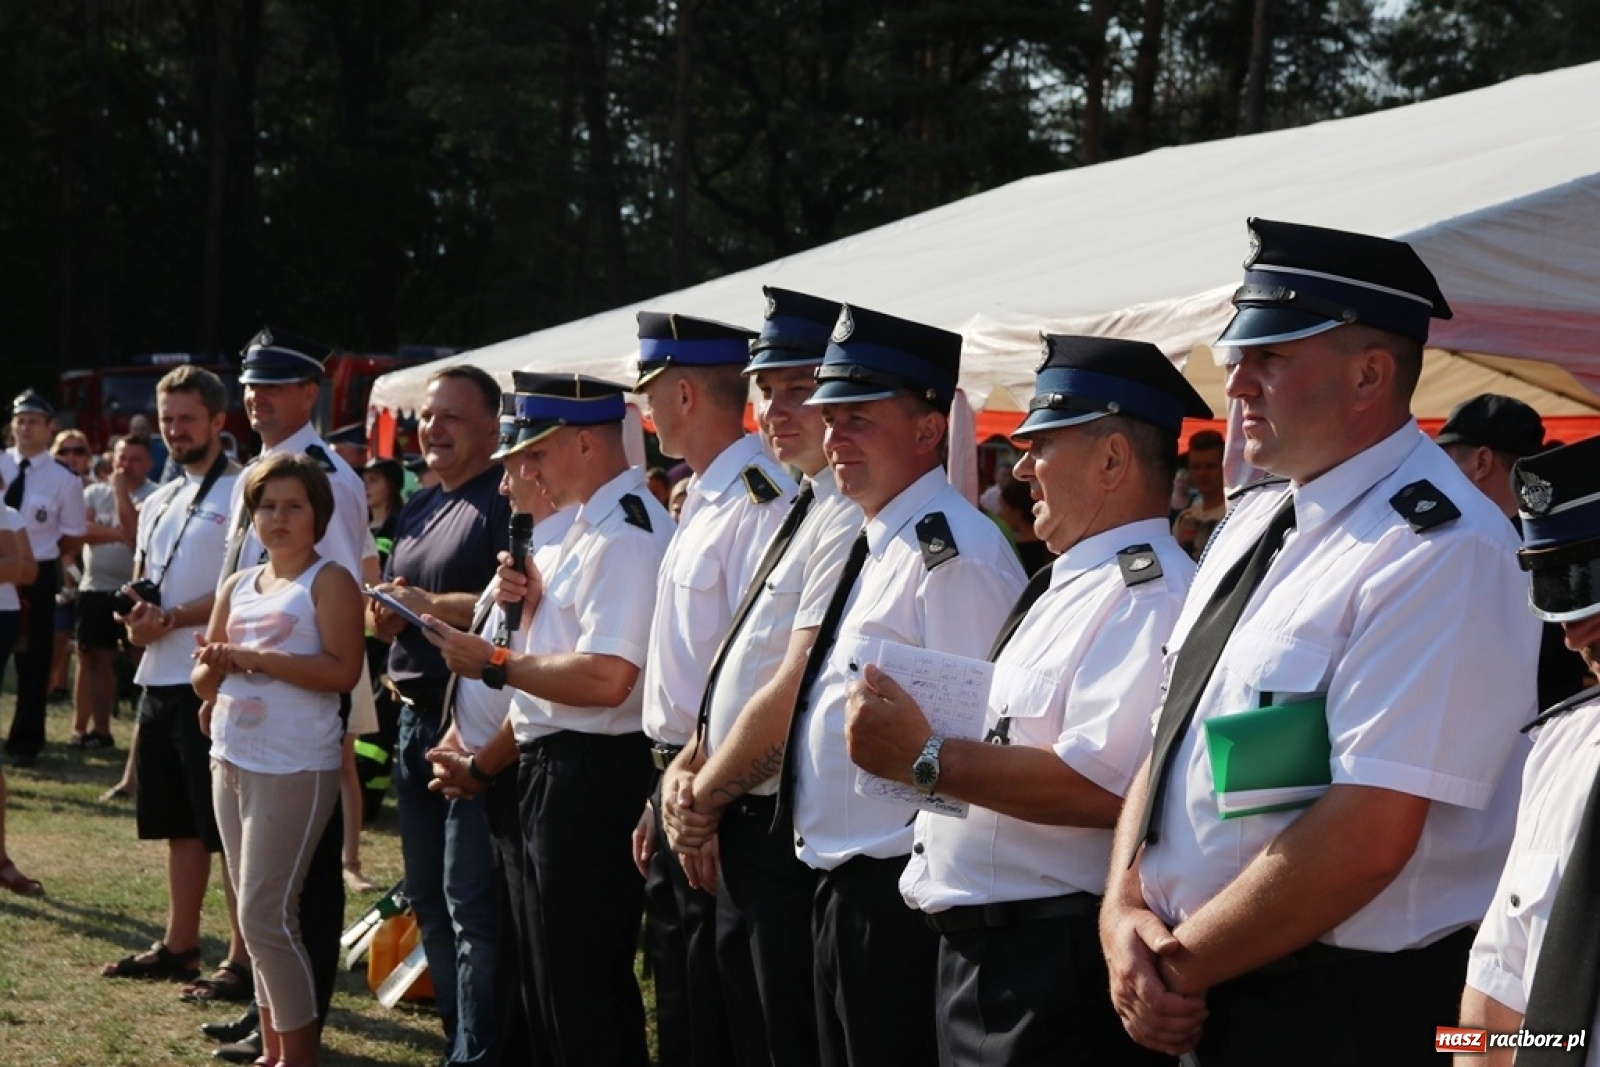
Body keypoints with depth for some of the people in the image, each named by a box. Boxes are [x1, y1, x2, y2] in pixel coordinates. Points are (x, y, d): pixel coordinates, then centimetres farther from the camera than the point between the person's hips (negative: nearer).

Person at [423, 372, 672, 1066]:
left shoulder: (627, 533, -18)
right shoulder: (590, 527, 14)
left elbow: (604, 678, -27)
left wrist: (494, 663, -16)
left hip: (590, 780, -11)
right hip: (551, 773, 11)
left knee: (583, 996, -1)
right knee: (543, 983, 20)